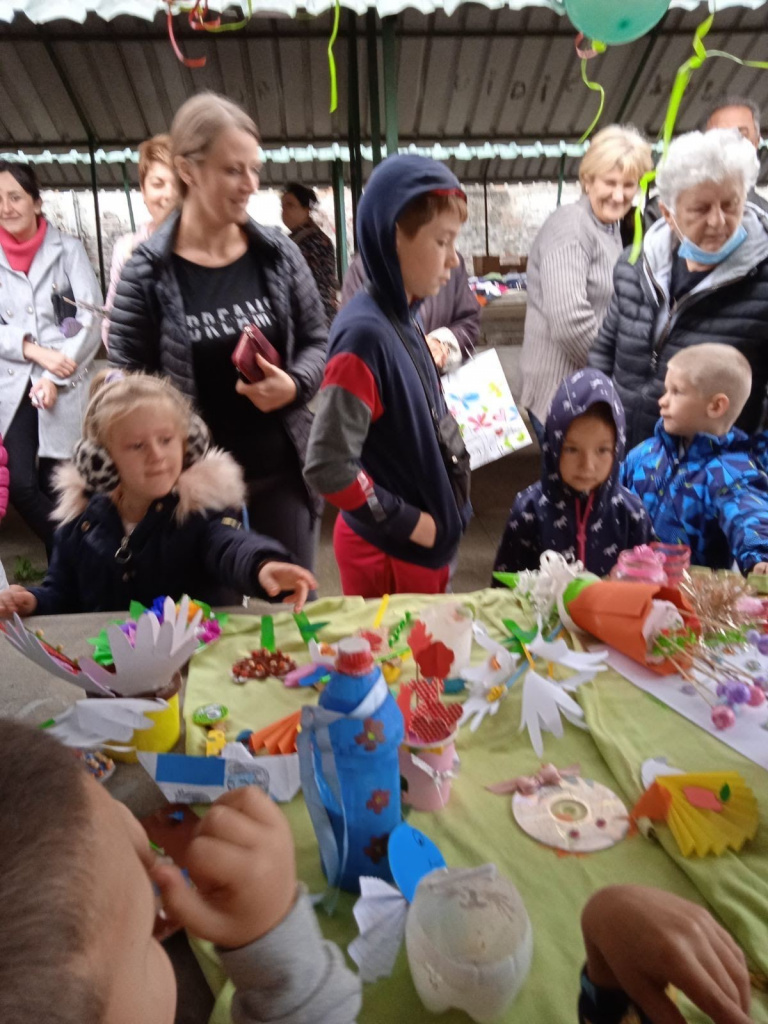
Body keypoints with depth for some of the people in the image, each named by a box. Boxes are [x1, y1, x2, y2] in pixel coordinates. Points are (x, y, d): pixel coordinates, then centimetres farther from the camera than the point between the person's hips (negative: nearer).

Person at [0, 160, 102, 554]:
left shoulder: (68, 249, 2)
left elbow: (91, 318, -5)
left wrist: (56, 378, -10)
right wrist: (34, 350, -13)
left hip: (65, 389, -2)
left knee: (55, 485, 2)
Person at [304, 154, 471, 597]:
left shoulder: (406, 322, 2)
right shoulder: (366, 334, -24)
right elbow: (328, 467, -27)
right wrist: (406, 522, -18)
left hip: (425, 544, 8)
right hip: (388, 553, -8)